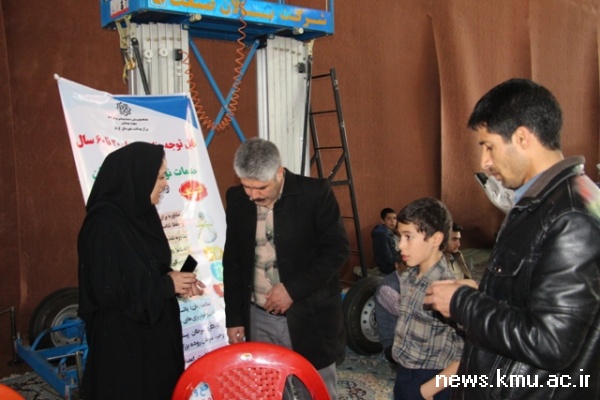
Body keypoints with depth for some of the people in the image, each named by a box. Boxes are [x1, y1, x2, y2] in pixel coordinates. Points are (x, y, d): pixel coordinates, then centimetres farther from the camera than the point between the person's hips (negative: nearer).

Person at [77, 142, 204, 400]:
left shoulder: (140, 214, 5)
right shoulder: (105, 224, -22)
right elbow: (108, 291, -25)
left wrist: (175, 281, -4)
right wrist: (168, 285, -16)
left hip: (153, 333, 9)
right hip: (122, 341, -8)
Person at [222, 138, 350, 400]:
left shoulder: (315, 193, -12)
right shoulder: (236, 199, 1)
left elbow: (337, 249, -10)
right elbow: (232, 261, 8)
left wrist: (293, 289, -16)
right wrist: (234, 318, 7)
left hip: (308, 317, -3)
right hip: (257, 319, 3)